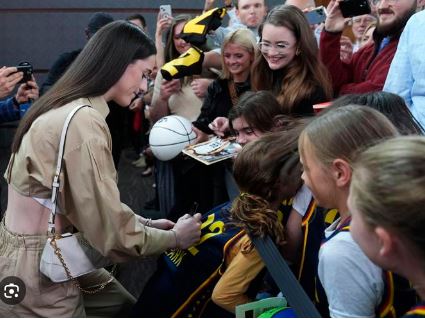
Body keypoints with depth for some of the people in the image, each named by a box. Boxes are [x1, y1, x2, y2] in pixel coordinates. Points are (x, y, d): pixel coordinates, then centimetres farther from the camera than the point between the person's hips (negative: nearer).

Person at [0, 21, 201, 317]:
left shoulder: (67, 110, 8)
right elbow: (110, 229, -22)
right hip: (36, 271, -9)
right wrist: (174, 237, -7)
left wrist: (145, 223, 5)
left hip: (48, 255, 9)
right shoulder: (83, 122, -23)